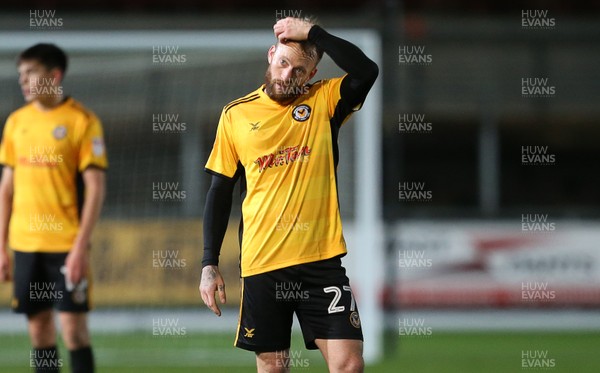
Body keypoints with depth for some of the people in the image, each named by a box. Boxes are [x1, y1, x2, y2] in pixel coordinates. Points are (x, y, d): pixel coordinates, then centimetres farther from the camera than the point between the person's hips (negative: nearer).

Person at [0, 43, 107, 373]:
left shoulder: (82, 121, -6)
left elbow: (95, 188, -9)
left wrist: (80, 246, -15)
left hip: (66, 244, -5)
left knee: (73, 326, -7)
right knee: (39, 327, 7)